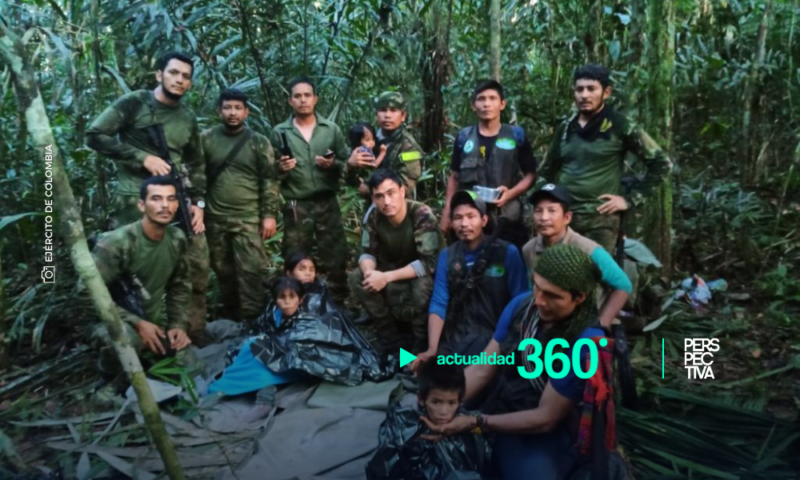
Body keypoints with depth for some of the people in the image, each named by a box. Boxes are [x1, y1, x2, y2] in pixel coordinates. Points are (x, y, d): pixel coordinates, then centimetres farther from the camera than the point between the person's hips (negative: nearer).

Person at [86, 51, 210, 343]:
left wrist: (199, 203, 8)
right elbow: (94, 136, -6)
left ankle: (194, 333, 18)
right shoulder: (134, 103, -1)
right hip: (136, 200, -5)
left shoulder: (188, 120, 15)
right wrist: (143, 157, -13)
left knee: (198, 266, 4)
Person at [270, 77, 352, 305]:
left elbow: (347, 163, 7)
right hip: (296, 207, 0)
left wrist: (333, 164, -13)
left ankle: (338, 305, 18)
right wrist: (280, 168, -18)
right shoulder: (279, 132, 4)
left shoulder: (332, 129, 7)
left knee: (335, 259, 5)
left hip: (327, 204, 1)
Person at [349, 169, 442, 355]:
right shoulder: (374, 218, -13)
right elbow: (367, 253, -6)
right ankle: (391, 336, -3)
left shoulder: (422, 215, -28)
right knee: (357, 278, -16)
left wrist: (386, 277, -36)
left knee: (422, 284, -38)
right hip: (395, 272, 5)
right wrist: (370, 272, -31)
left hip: (425, 275, -5)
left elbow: (429, 263, -33)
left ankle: (422, 341, -10)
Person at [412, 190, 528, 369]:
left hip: (496, 337, -3)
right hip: (456, 339, 3)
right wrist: (432, 349, -13)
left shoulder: (508, 252, -4)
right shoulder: (446, 255, 7)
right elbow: (439, 303, 0)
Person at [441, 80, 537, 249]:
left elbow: (530, 174, 6)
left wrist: (511, 193, -12)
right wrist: (447, 212, 7)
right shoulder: (463, 137, 6)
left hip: (506, 219, -1)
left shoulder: (516, 135, 2)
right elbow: (454, 177, 12)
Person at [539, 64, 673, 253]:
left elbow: (661, 164, 0)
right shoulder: (565, 128, 12)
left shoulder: (620, 126, -2)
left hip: (600, 219, -4)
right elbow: (548, 169, 26)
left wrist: (630, 199, -5)